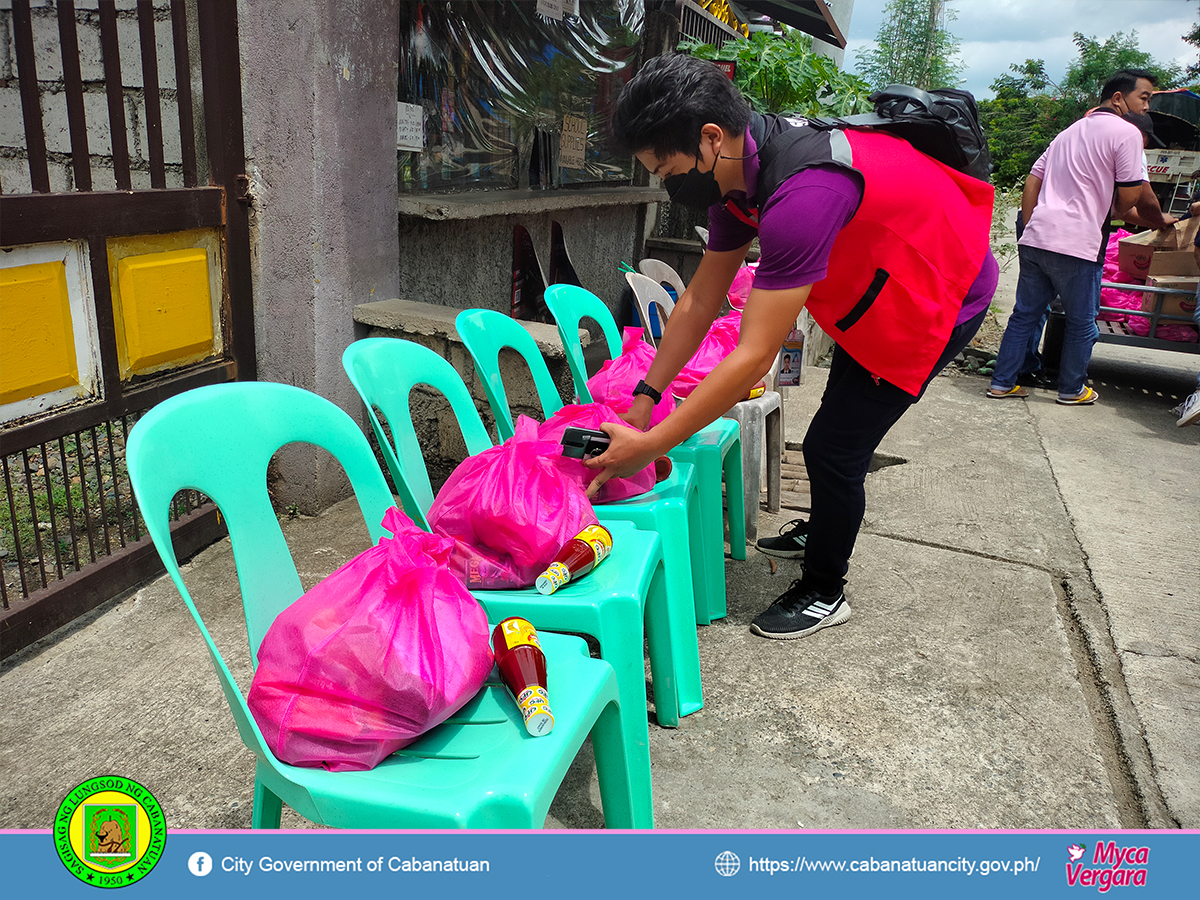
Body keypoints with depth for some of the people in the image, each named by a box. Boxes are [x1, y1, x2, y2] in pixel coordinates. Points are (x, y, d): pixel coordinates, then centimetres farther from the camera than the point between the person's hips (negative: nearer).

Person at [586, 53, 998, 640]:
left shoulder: (802, 193, -40)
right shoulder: (740, 167, -10)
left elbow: (754, 357, -40)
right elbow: (700, 300, -4)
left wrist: (649, 446, -35)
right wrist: (643, 399, -5)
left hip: (940, 297, -9)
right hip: (877, 288, 9)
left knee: (833, 446, -8)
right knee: (840, 422, 23)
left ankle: (823, 594, 14)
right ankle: (822, 531, 48)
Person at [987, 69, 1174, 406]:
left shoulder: (1069, 132, 23)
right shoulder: (1126, 132, -2)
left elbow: (1032, 182, 20)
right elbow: (1129, 198, -6)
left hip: (1035, 238, 7)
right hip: (1076, 244, -7)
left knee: (1025, 314, 12)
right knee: (1082, 322, 8)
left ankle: (1002, 382, 14)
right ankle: (1072, 389, 18)